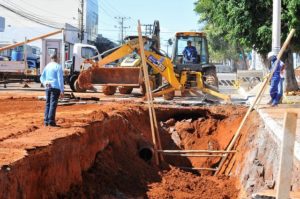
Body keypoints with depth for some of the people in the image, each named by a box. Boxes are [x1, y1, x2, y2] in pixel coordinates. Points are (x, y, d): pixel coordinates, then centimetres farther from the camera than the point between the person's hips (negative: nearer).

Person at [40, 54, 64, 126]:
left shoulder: (47, 66, 12)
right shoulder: (58, 67, -6)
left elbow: (42, 78, 17)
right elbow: (60, 79, -11)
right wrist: (62, 91, -10)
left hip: (48, 87, 6)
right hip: (55, 87, -6)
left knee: (48, 104, 10)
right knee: (53, 104, -6)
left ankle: (46, 121, 7)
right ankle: (51, 121, -9)